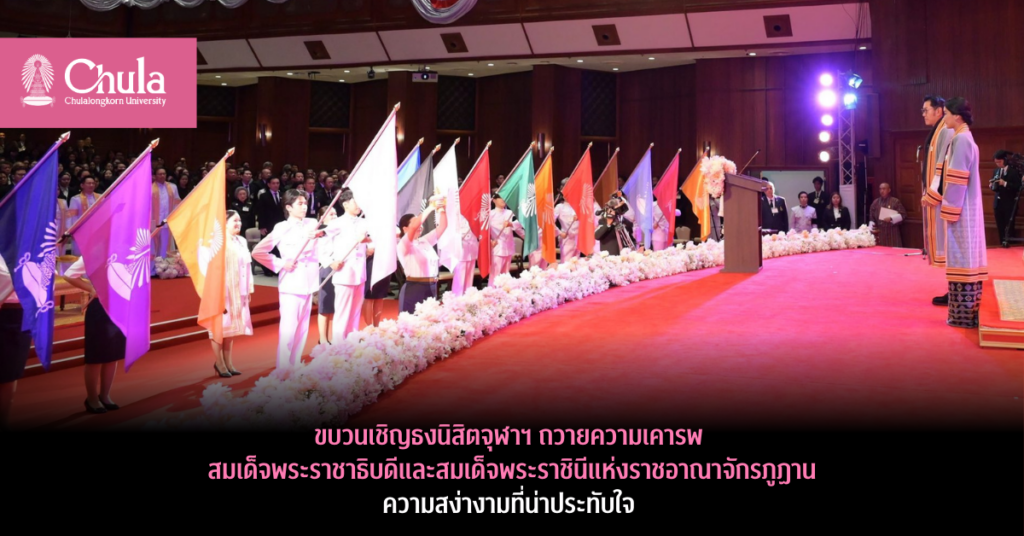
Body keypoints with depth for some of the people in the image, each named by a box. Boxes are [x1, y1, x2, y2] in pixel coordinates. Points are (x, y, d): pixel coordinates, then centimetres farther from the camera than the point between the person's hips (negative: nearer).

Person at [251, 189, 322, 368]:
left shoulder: (312, 223, 10)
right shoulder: (282, 228, -3)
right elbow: (257, 252, -4)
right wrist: (280, 264, -7)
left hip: (309, 281, 5)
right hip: (291, 282, -5)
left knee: (303, 327, 9)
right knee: (289, 327, -8)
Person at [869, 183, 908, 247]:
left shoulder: (895, 202, -1)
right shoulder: (875, 202, 9)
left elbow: (903, 216, -4)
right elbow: (872, 218, 11)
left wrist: (891, 219, -16)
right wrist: (873, 229, 0)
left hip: (892, 233, -3)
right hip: (879, 233, 3)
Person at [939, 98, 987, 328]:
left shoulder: (961, 139, -15)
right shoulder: (965, 138, 15)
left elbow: (957, 179, -19)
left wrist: (949, 211, -18)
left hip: (960, 209, -10)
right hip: (966, 208, 10)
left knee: (962, 256, -6)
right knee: (968, 256, 10)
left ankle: (964, 314, -3)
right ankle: (970, 310, 15)